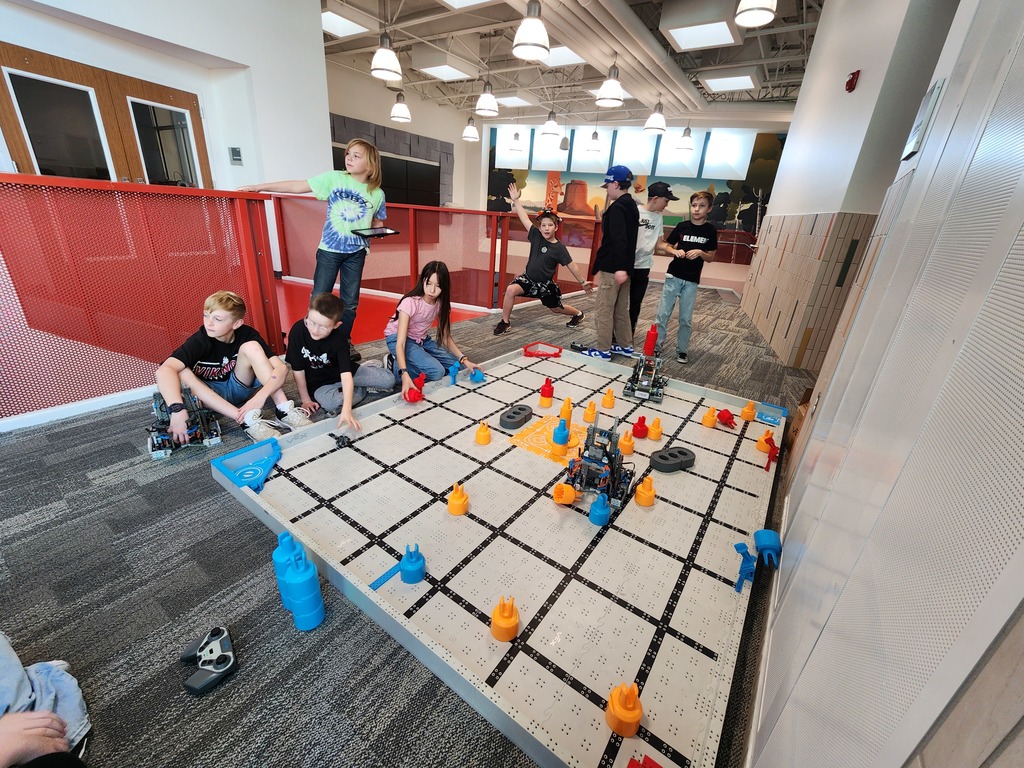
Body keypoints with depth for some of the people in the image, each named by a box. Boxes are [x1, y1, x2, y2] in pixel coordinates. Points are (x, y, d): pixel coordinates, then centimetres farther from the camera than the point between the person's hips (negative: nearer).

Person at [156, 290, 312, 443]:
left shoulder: (247, 334, -18)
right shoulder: (200, 341, -23)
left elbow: (281, 368, -27)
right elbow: (164, 370, -38)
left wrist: (261, 395, -43)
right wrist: (177, 409, -53)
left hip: (238, 388, 1)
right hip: (208, 395, -1)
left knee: (251, 347, -23)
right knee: (182, 374, -32)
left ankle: (284, 409, -31)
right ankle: (247, 420, -40)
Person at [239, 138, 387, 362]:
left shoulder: (377, 194, 0)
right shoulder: (334, 178, -4)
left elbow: (378, 223, 13)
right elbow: (298, 186, -3)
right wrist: (261, 187, -6)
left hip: (356, 253, 1)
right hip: (329, 250, -1)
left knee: (350, 302, 9)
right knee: (319, 299, 1)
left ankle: (345, 342, 25)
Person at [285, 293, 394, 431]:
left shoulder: (338, 341, -26)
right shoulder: (297, 331, -23)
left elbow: (346, 376, -36)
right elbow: (298, 369, -14)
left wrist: (347, 410, -47)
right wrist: (305, 400, -9)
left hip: (342, 373, 0)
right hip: (318, 383, 0)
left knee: (389, 381, -12)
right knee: (332, 403, -35)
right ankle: (362, 389, -4)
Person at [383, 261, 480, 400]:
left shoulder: (440, 304, -11)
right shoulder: (410, 303, -29)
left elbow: (446, 338, -4)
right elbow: (401, 343, -36)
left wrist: (464, 359, -18)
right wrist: (405, 375, -50)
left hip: (422, 340, 7)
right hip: (398, 339, -6)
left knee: (456, 365, -7)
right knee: (436, 371, -27)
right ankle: (394, 365, -7)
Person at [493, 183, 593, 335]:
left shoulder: (559, 248, -15)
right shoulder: (536, 236, -7)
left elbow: (571, 266, -11)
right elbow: (525, 218, -10)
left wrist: (583, 282, -9)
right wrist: (515, 200, -15)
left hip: (545, 284, -2)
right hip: (528, 278, 2)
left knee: (557, 308, 14)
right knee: (511, 290, -25)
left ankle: (578, 314, 47)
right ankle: (505, 322, -10)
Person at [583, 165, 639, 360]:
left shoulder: (617, 207, -14)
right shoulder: (632, 206, 16)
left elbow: (618, 240, -24)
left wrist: (619, 267, -29)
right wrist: (623, 266, 19)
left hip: (612, 268, -9)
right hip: (624, 266, 10)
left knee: (604, 310, -2)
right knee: (621, 309, 16)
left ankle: (603, 349, 5)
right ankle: (626, 345, 24)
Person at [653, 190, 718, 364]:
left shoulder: (711, 231, 1)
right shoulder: (682, 226, 1)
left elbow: (711, 258, 5)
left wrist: (700, 253, -15)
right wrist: (675, 251, -14)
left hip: (692, 281, 0)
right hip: (673, 276, 0)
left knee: (686, 318, 5)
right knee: (663, 314, -1)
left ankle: (681, 350, 16)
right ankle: (656, 345, 9)